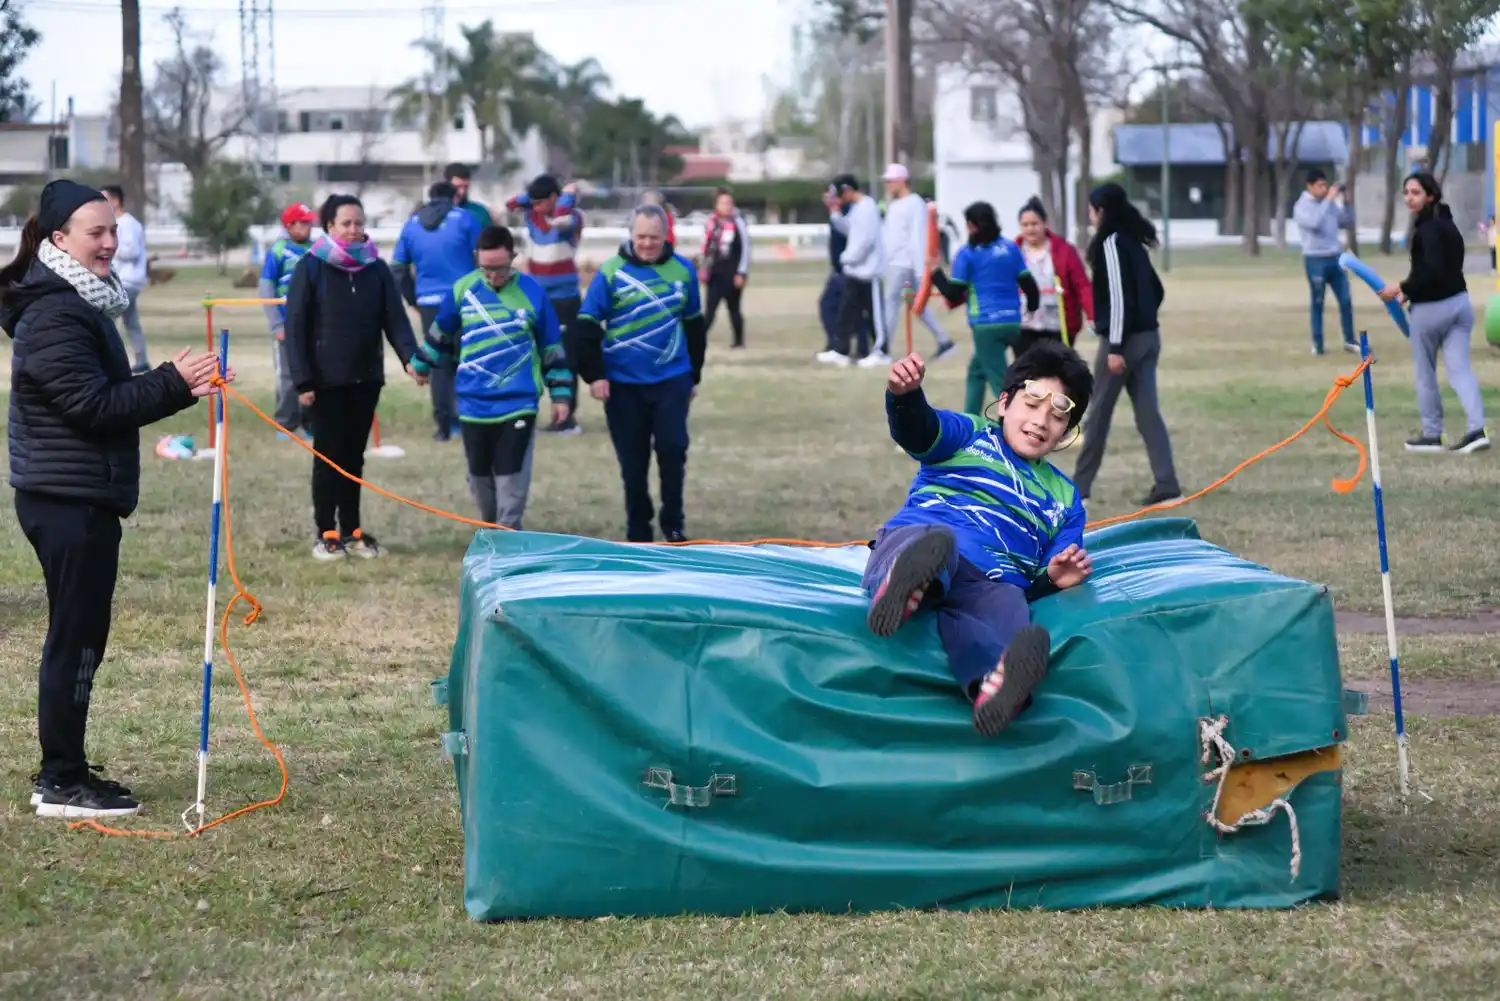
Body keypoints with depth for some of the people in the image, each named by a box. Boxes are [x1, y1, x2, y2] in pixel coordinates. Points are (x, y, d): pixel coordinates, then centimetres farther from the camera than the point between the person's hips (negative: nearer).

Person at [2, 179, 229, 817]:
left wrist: (176, 387, 5)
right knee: (76, 636, -6)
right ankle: (61, 784, -1)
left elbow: (111, 394, 19)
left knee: (81, 634, 14)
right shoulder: (53, 317, -17)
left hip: (84, 498, 10)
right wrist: (173, 383, -24)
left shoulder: (82, 305, 16)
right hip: (69, 500, -10)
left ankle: (65, 773, 21)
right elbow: (94, 405, -21)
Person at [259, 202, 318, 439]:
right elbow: (266, 290, -5)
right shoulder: (278, 251, -6)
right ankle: (287, 426, 9)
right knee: (288, 376, 1)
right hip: (287, 327, -4)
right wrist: (277, 325, -10)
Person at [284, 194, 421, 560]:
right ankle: (326, 534, 9)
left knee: (354, 457, 10)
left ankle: (352, 531, 17)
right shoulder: (311, 268, -6)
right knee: (329, 457, 2)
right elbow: (295, 327, -7)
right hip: (326, 381, -3)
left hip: (366, 379, 3)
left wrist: (410, 358, -20)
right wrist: (302, 381, -13)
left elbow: (395, 318, -2)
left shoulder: (376, 269, 4)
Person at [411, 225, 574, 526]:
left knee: (511, 476, -6)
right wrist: (421, 364, 27)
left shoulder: (532, 292, -6)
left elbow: (552, 345, 2)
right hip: (473, 404, 3)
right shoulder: (462, 289, -2)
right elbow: (441, 332, 16)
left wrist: (561, 393, 3)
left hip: (518, 403, -3)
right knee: (479, 474, 12)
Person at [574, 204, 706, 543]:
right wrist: (594, 375, -9)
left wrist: (694, 375, 16)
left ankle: (673, 524, 11)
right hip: (623, 384, -1)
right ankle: (638, 531, 17)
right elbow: (588, 326, -4)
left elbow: (694, 325, 13)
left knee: (673, 450, -6)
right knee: (633, 461, 5)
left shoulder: (682, 270, 2)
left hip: (671, 380, 1)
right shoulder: (611, 273, -6)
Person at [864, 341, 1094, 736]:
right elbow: (917, 431, 0)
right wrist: (904, 395, -25)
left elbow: (1039, 583, 27)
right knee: (937, 541, -42)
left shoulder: (1064, 498, 34)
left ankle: (994, 682, -75)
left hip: (993, 582, 2)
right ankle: (904, 583, -79)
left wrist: (1054, 579, 1)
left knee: (1005, 609, -39)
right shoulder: (968, 435, 24)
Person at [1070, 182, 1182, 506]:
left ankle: (1080, 485, 12)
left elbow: (1118, 296, -18)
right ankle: (1166, 485, -5)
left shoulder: (1110, 242, -12)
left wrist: (1115, 346, -19)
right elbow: (1156, 290, 18)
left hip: (1124, 339, -8)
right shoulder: (1133, 241, 14)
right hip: (1148, 336, 8)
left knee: (1098, 413, 3)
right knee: (1148, 412, 4)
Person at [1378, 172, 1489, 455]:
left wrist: (1402, 289, -20)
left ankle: (1432, 434, 16)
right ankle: (1477, 429, -12)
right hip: (1459, 301, 8)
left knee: (1425, 373, 8)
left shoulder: (1427, 227, -18)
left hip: (1431, 308, -8)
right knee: (1460, 368, 1)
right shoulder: (1446, 223, 12)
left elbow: (1432, 270, -28)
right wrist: (1411, 292, 17)